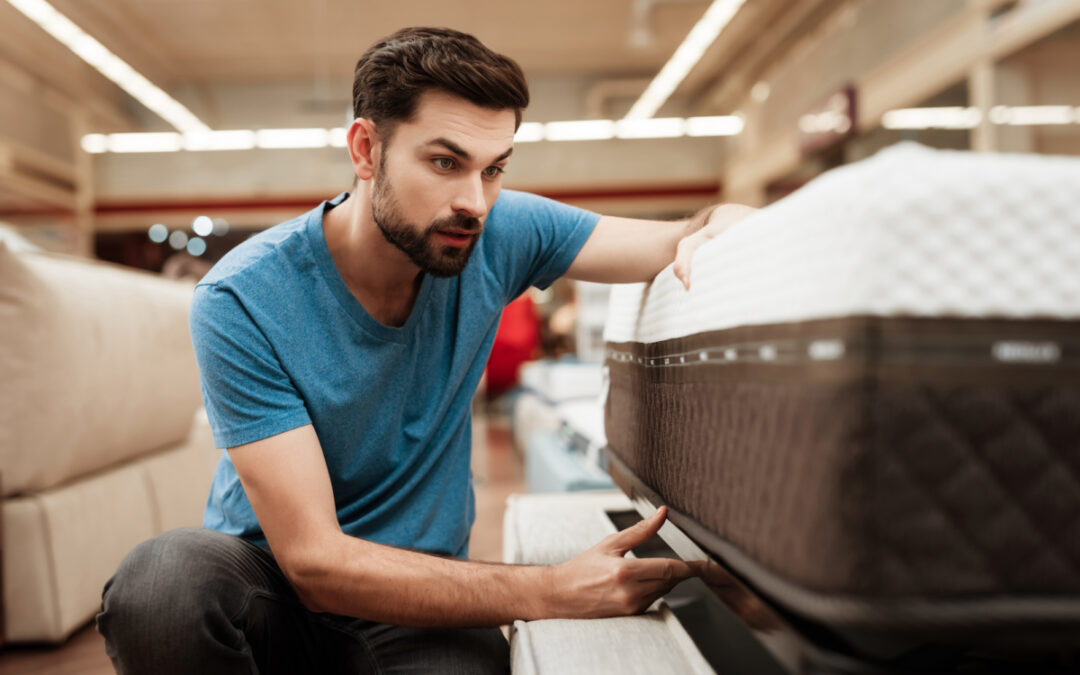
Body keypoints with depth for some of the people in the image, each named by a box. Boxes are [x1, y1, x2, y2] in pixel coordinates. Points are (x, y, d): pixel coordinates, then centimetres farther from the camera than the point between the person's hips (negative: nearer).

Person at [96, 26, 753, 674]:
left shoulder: (499, 235, -10)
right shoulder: (243, 300, -20)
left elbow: (682, 238, -3)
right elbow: (315, 561, -23)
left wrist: (713, 236, -29)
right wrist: (554, 592, -29)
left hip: (421, 588, 2)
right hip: (269, 578, -2)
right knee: (161, 579, -33)